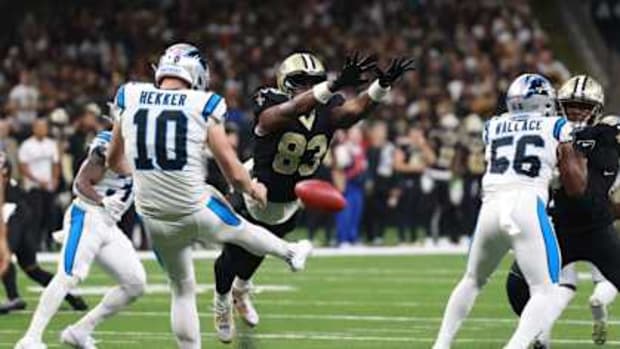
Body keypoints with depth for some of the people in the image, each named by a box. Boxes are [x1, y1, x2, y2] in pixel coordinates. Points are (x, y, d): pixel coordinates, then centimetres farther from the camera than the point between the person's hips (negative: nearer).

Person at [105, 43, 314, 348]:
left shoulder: (129, 98, -2)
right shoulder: (202, 107, -9)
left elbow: (114, 161, 13)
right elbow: (234, 174, -4)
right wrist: (254, 190, 18)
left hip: (155, 218, 2)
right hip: (196, 210, -2)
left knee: (182, 290, 20)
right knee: (242, 229, 30)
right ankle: (291, 253, 57)